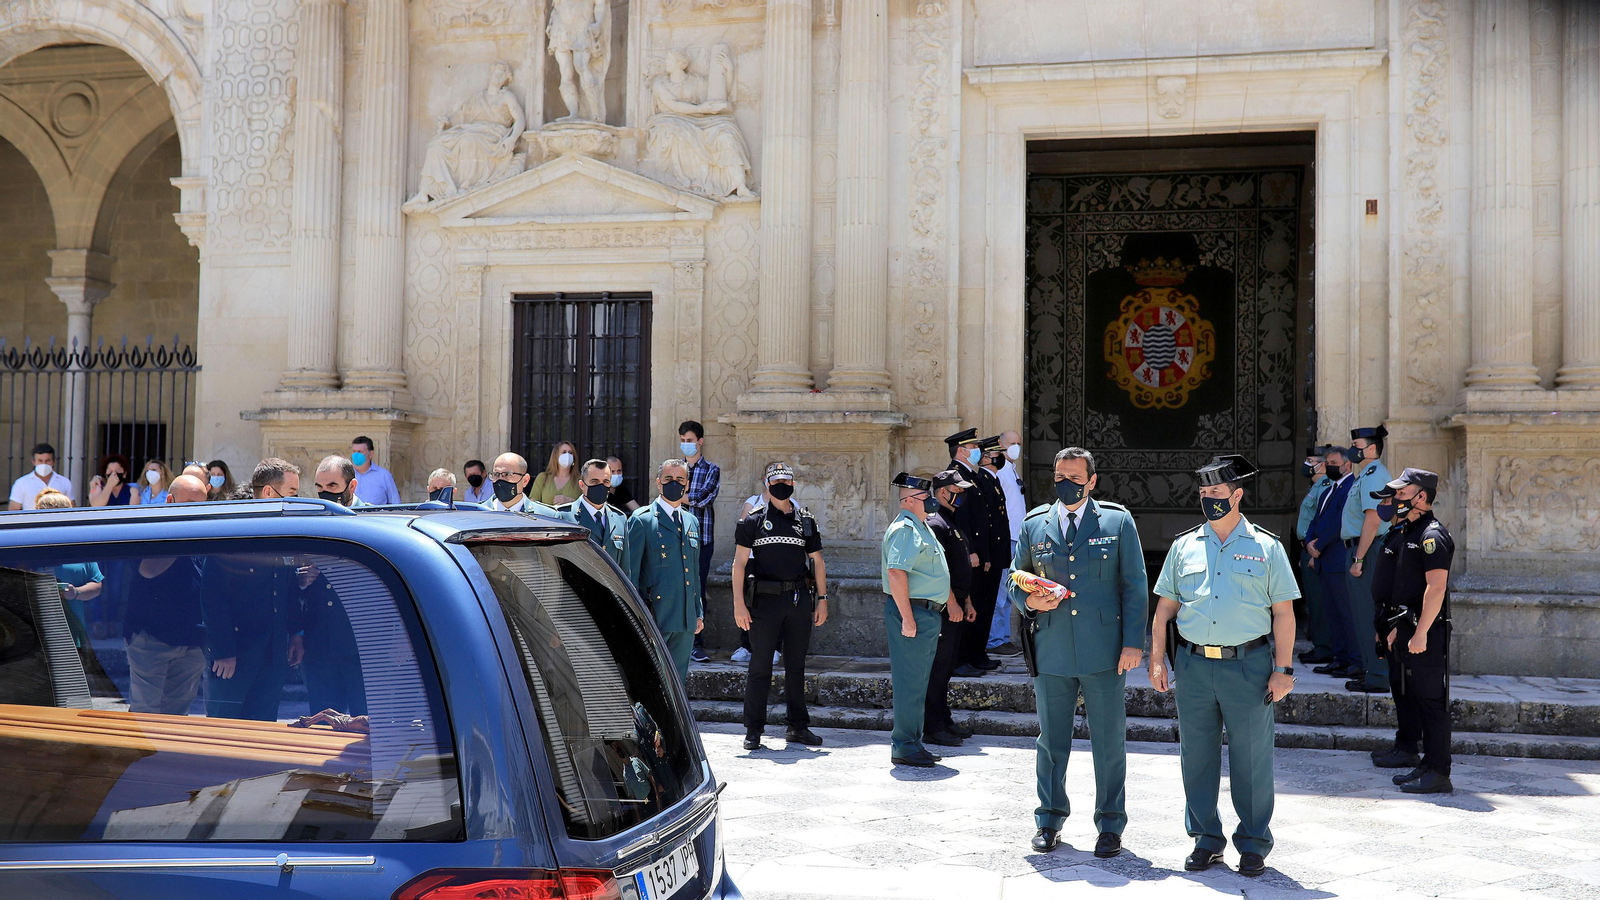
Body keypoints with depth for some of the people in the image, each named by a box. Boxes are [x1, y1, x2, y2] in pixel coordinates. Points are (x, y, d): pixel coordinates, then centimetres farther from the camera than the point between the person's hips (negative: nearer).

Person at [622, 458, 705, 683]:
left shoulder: (692, 522, 16)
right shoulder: (642, 519, -4)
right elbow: (630, 571, -6)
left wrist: (699, 612, 17)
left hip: (686, 619, 6)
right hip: (653, 617, -6)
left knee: (677, 682, 10)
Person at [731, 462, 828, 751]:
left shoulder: (806, 521, 11)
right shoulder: (754, 521, 2)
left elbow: (817, 562, 15)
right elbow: (739, 563, -2)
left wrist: (822, 600, 7)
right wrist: (739, 604, -10)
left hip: (799, 599, 3)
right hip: (765, 599, -3)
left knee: (796, 666, 9)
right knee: (760, 665, -1)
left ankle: (798, 727, 18)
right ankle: (753, 731, 6)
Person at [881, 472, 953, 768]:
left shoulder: (921, 527, 19)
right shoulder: (904, 529, -14)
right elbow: (896, 572, -23)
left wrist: (951, 602, 25)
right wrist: (907, 618, -25)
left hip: (928, 613, 10)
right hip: (911, 612, -10)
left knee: (918, 682, 14)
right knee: (910, 682, -6)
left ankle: (912, 743, 21)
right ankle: (904, 747, 0)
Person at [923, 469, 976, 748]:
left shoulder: (951, 523, 19)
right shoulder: (935, 523, -14)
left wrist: (967, 602, 21)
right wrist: (952, 603, -21)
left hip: (955, 607, 10)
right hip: (943, 608, -10)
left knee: (946, 667, 15)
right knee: (937, 667, -6)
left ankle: (945, 721, 22)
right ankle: (933, 728, -3)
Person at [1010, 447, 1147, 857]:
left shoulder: (1118, 521, 3)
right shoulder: (1034, 524, 8)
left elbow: (1135, 586, 2)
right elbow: (1015, 580, 16)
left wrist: (1133, 642, -5)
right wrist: (1029, 601, -7)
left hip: (1104, 652, -2)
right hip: (1050, 652, 2)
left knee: (1109, 741, 5)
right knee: (1051, 741, 10)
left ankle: (1111, 824, 19)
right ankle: (1049, 820, 25)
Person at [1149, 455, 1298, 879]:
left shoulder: (1266, 547, 3)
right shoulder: (1184, 546, 10)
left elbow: (1283, 612, 2)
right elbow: (1165, 607, 12)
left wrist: (1283, 669, -4)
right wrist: (1156, 660, 6)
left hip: (1248, 665, -2)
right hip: (1193, 665, 3)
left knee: (1251, 758, 3)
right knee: (1197, 756, 8)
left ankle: (1253, 844, 17)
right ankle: (1206, 840, 22)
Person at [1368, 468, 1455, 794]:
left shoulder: (1432, 535, -16)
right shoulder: (1406, 532, 15)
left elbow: (1436, 587, -24)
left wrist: (1421, 633, -26)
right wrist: (1397, 627, 21)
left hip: (1426, 632, -10)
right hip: (1405, 627, 10)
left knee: (1431, 699, -7)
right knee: (1403, 690, 21)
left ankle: (1437, 773, -3)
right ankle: (1406, 749, 36)